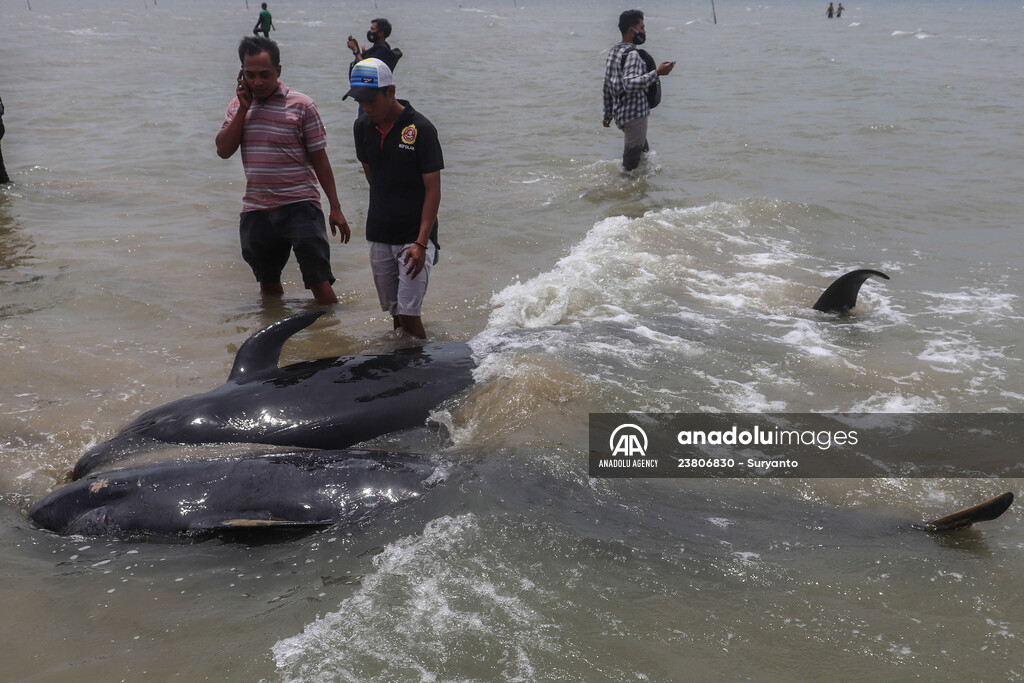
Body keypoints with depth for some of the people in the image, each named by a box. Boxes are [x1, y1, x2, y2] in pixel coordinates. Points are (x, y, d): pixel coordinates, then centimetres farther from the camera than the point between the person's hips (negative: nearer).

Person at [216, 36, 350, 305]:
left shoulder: (301, 106, -6)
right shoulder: (239, 104, 8)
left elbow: (319, 158, -3)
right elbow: (223, 150, -2)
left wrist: (335, 208, -4)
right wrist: (243, 109, -10)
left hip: (299, 206, -5)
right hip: (255, 211, 5)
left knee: (318, 281, -10)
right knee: (268, 283, 18)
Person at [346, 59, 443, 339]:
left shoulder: (421, 129, -13)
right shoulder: (362, 127, 3)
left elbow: (433, 189, -14)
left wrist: (421, 243, -21)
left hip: (415, 234, -5)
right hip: (379, 233, 5)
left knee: (409, 315, -9)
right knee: (394, 313, 10)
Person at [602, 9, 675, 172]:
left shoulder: (614, 51, 12)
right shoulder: (632, 54, -18)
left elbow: (607, 86, 18)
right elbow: (630, 84, -34)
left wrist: (608, 115, 24)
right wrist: (657, 73, -35)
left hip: (621, 113, 10)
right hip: (634, 114, -10)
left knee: (643, 152, 25)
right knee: (631, 164, -4)